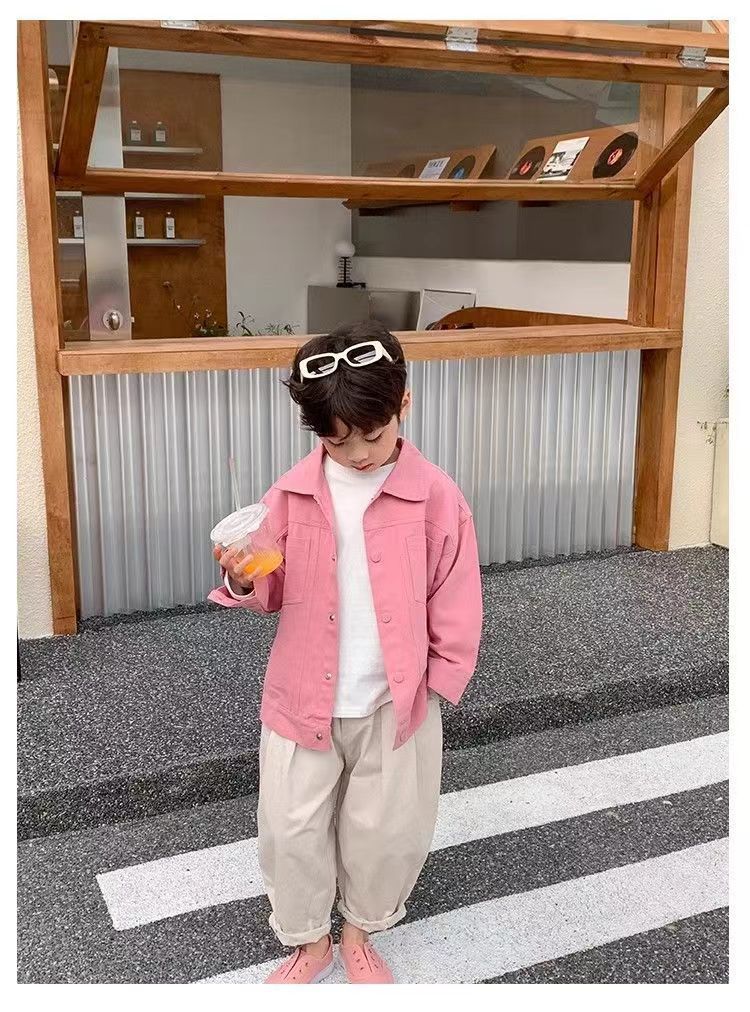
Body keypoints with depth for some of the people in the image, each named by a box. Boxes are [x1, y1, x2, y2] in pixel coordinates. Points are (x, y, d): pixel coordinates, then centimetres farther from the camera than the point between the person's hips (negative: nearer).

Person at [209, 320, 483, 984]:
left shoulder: (436, 496, -12)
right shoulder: (294, 494, -6)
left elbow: (455, 605, -4)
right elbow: (275, 592, 2)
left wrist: (441, 680, -4)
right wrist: (242, 582, -19)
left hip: (395, 702, -1)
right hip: (302, 699, 2)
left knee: (388, 830, 14)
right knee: (292, 829, 11)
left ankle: (360, 933, 42)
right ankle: (310, 941, 37)